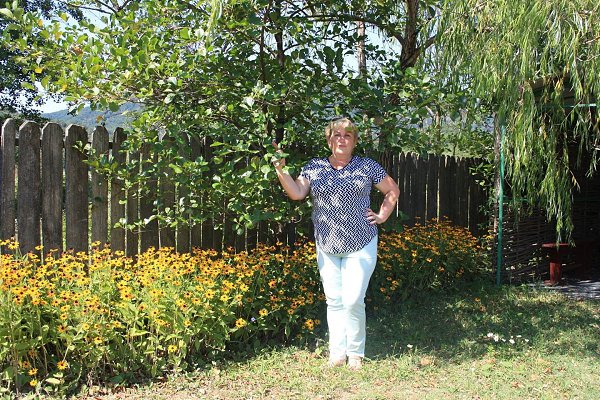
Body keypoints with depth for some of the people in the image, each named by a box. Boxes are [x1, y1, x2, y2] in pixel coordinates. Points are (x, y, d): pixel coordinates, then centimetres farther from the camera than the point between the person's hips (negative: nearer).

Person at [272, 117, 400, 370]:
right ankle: (337, 353, 19)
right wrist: (281, 169, -13)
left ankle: (356, 353, 12)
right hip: (327, 247, 2)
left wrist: (382, 216, 4)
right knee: (334, 302, 8)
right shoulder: (313, 167, 7)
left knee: (353, 300, -6)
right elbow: (296, 193, -4)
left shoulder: (368, 167, 4)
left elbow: (393, 190, 13)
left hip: (360, 245, -2)